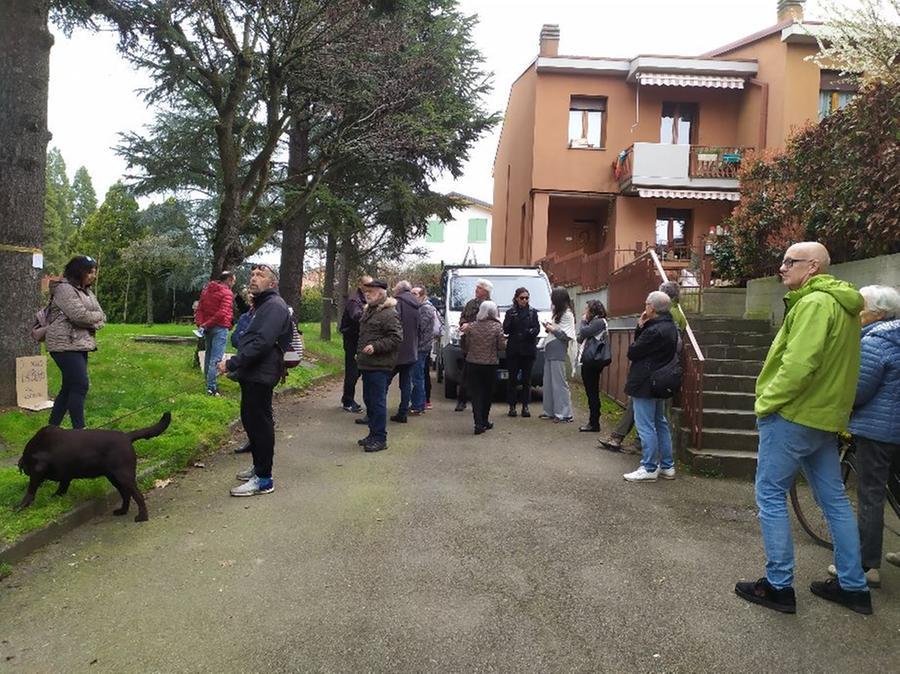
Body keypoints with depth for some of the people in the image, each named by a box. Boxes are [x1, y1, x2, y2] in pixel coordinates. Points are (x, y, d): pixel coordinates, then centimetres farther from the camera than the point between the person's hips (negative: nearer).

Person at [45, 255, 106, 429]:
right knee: (81, 386, -12)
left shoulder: (87, 291, 17)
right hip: (66, 345, -9)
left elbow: (101, 318, 11)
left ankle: (52, 427, 22)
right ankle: (79, 430, -7)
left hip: (81, 345, 9)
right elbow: (80, 316, -21)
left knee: (69, 387, 12)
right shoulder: (64, 289, -10)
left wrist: (93, 322, -10)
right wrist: (96, 315, -2)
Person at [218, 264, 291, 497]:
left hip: (261, 375, -10)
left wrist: (232, 363, -24)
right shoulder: (262, 305, 19)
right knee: (250, 420, 18)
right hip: (252, 374, 10)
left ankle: (264, 479, 4)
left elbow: (262, 342, -26)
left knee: (260, 424, -4)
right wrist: (236, 364, 15)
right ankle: (259, 466, 32)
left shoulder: (274, 306, -15)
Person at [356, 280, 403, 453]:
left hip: (380, 367, -10)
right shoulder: (368, 310, 18)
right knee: (369, 400, 16)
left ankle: (380, 439, 3)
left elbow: (396, 338, -20)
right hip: (367, 365, 10)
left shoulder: (389, 314, -14)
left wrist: (375, 347, -23)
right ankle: (373, 434, 28)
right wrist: (360, 353, 23)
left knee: (378, 402, -6)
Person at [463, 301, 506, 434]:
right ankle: (484, 422, 23)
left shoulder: (471, 326, -3)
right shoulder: (497, 327, -8)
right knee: (487, 393, 14)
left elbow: (465, 346, 1)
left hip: (472, 364, 0)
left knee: (475, 393, 2)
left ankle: (479, 423, -9)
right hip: (490, 364, 0)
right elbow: (502, 346, -8)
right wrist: (505, 339, 13)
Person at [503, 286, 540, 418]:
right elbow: (505, 330, -2)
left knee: (527, 378, 4)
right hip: (513, 350, 0)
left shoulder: (533, 312, 8)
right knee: (512, 378, 1)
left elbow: (537, 328, 0)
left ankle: (525, 406, 11)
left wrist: (530, 332, -21)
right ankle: (512, 406, 8)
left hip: (528, 349, 1)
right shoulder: (510, 312, 6)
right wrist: (511, 318, -17)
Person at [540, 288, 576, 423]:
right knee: (548, 382, 11)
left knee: (559, 382, -8)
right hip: (550, 351, 9)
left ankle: (565, 414, -4)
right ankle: (550, 411, 18)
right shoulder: (559, 313, 19)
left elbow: (565, 335, -13)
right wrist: (549, 328, 5)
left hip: (558, 352, -9)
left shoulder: (567, 314, -9)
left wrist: (552, 329, -9)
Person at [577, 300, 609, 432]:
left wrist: (583, 321, 0)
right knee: (591, 392, 13)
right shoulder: (593, 322, 20)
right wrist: (585, 322, 9)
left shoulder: (599, 322, -8)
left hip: (592, 362, -10)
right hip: (588, 361, 10)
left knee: (592, 392, -7)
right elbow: (581, 339, 17)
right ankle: (593, 421, 19)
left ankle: (594, 424, -2)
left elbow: (583, 333, -16)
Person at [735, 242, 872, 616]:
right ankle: (853, 586, 25)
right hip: (825, 416, 10)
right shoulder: (843, 305, 15)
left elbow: (798, 364, -25)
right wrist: (836, 407, 21)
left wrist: (767, 402, -16)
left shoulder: (815, 302, -16)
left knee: (771, 495, 0)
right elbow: (834, 364, 19)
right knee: (834, 499, 15)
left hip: (793, 415, -10)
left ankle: (778, 586, 8)